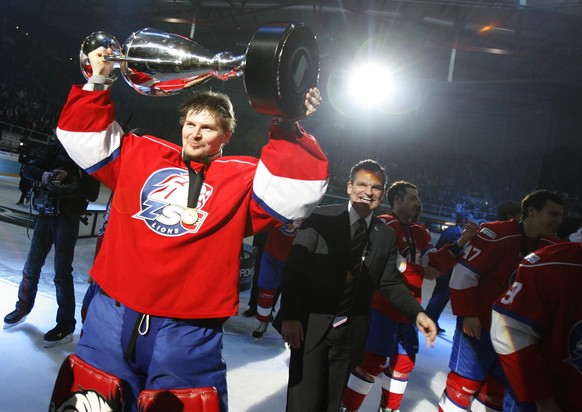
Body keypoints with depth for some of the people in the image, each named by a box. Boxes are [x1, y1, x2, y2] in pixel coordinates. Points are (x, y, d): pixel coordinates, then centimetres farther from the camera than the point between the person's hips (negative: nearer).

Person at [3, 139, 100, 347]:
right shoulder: (57, 149, 6)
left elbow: (92, 193, -8)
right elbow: (29, 168, 3)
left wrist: (71, 182, -24)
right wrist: (44, 175, -18)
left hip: (68, 218, -4)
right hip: (45, 214, 4)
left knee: (62, 270, -5)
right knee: (32, 265, 13)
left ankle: (66, 326, 4)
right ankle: (23, 307, 36)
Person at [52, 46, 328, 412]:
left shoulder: (244, 177, 1)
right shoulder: (139, 155, 11)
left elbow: (299, 186, -13)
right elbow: (82, 132, 17)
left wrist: (289, 128, -21)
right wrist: (98, 83, 6)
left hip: (187, 334, -2)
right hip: (112, 317, 3)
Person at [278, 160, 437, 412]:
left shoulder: (386, 235, 5)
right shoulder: (321, 218, -7)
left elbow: (391, 283, 7)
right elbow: (294, 266, -9)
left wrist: (417, 313, -10)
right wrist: (290, 315, -14)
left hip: (350, 334, 4)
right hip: (310, 327, -3)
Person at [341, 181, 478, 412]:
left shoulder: (421, 232, 14)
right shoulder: (384, 225, -11)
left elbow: (434, 264, 3)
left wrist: (460, 242, -7)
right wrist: (420, 273, -15)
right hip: (383, 306, -8)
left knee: (405, 361, 17)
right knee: (374, 360, -6)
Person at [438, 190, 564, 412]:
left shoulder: (553, 247, 2)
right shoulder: (496, 235, -19)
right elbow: (464, 273, -18)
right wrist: (468, 313, -18)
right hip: (479, 325, -6)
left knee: (499, 388, 15)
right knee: (465, 383, 2)